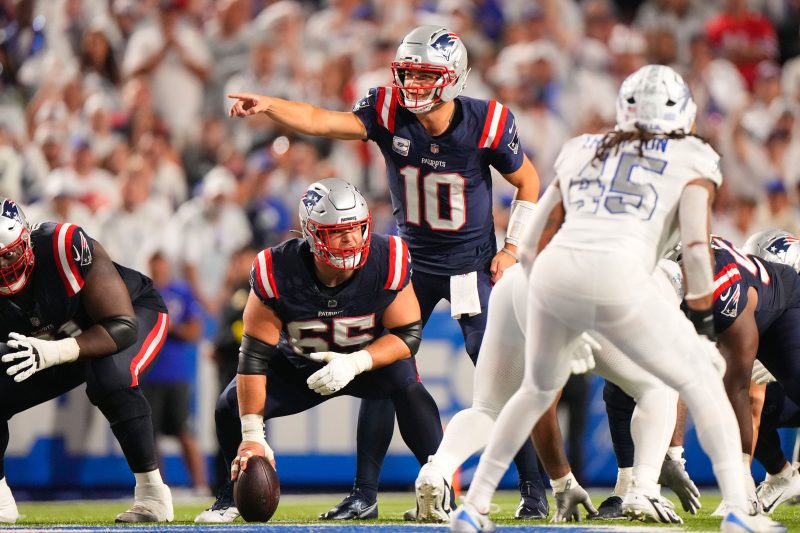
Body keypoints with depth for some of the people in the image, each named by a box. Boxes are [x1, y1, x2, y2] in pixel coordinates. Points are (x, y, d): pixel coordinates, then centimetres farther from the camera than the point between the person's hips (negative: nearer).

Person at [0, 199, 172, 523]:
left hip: (136, 311, -6)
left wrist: (53, 353, -48)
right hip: (66, 340, 6)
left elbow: (123, 327, -36)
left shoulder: (67, 248, -37)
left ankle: (152, 494, -25)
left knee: (109, 378, -37)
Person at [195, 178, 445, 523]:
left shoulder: (387, 263, -29)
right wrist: (252, 436, -27)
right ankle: (238, 492, 13)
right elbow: (254, 355, -25)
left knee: (408, 388, -31)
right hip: (298, 364, 1)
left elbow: (408, 335, -19)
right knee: (231, 408, -14)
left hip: (371, 356, -1)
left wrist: (355, 363, -38)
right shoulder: (278, 272, -30)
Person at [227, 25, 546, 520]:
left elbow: (528, 182, -1)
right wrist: (269, 105, -45)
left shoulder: (487, 123, -18)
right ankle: (364, 492, 9)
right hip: (412, 261, 3)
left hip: (473, 265, -3)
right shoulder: (389, 111, -15)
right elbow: (320, 121, -28)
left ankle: (534, 488, 3)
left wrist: (512, 248, -6)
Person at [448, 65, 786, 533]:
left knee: (539, 388, 30)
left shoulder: (580, 151, 28)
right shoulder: (692, 159, 16)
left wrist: (564, 329, 36)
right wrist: (704, 329, 10)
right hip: (619, 282, -4)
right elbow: (696, 246, 2)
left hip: (554, 273, 4)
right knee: (701, 383, 14)